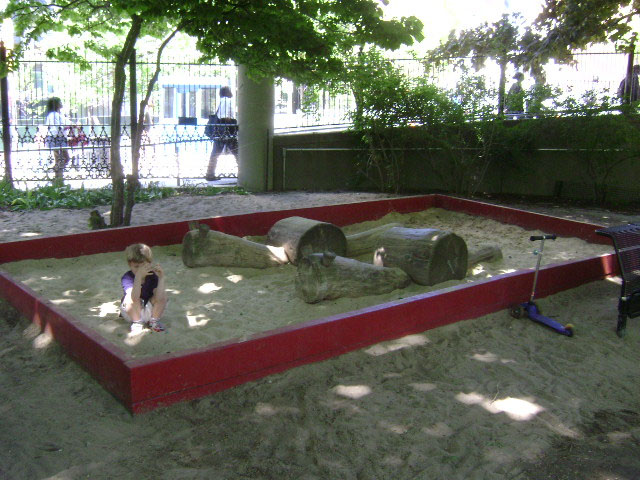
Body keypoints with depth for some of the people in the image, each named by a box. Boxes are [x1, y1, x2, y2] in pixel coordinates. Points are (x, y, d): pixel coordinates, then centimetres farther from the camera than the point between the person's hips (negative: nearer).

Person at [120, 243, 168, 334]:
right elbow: (134, 297, -41)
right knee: (131, 296, -31)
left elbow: (159, 298, -28)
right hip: (132, 313, -2)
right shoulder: (127, 277, -22)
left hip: (149, 311, 2)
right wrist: (138, 276, -51)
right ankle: (137, 322, -7)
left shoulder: (153, 276, -15)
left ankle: (154, 321, -1)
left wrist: (161, 278, -38)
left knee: (163, 294, -20)